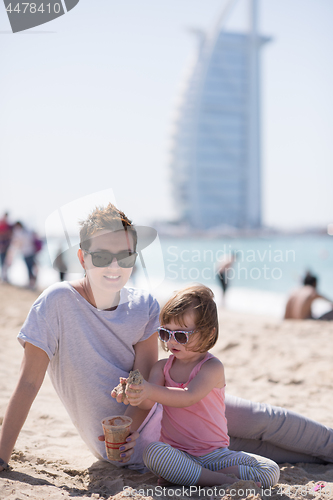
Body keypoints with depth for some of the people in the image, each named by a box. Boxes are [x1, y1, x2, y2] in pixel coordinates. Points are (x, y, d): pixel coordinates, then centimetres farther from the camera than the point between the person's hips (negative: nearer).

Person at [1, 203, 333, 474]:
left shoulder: (143, 306, -8)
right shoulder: (58, 303, -20)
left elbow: (146, 380, -13)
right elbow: (29, 382, -19)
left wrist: (127, 428, -31)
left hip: (160, 405, 4)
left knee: (263, 419, 6)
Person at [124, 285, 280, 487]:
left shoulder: (212, 367, -9)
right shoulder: (162, 367, 6)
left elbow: (188, 397, -25)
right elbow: (149, 402, -9)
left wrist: (151, 390, -40)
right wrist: (135, 394, -33)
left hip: (216, 453, -1)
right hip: (177, 453, 1)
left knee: (271, 472, -20)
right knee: (153, 451, -34)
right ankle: (224, 480, -28)